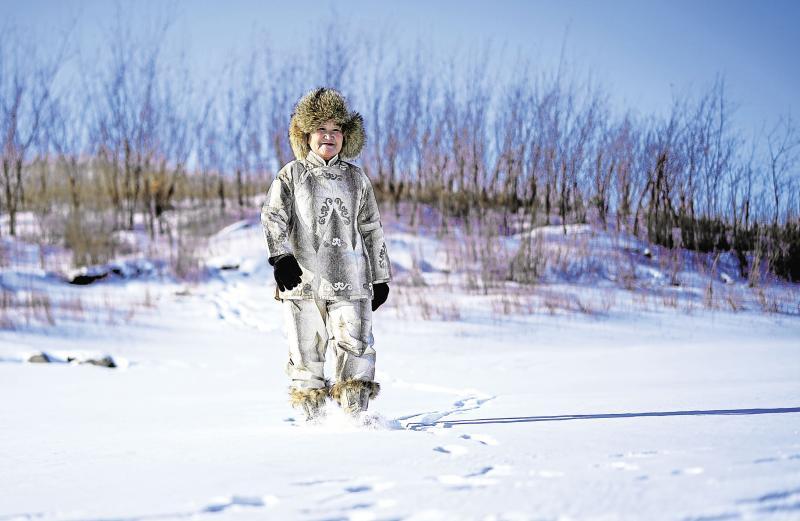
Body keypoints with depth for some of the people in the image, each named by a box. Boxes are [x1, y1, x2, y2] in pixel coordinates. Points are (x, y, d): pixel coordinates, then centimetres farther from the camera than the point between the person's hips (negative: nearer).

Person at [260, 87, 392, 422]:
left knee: (356, 347, -11)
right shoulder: (291, 175, 8)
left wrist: (381, 278, 17)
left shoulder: (356, 178, 15)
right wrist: (281, 257, -20)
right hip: (303, 279, -1)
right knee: (306, 352, 1)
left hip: (349, 280, 1)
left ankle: (354, 416, -8)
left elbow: (372, 229, 19)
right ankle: (312, 418, 10)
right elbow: (273, 216, -4)